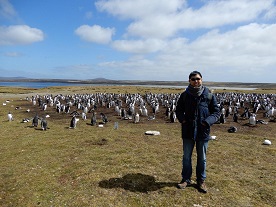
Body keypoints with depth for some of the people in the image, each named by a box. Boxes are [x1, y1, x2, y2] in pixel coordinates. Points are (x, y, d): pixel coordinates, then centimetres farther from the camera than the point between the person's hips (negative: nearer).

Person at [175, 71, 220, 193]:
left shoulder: (209, 96, -5)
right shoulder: (184, 95, -1)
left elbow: (216, 112, 1)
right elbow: (178, 110, 10)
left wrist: (208, 121, -17)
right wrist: (182, 119, -10)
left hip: (203, 132, -1)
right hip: (188, 132, 1)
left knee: (202, 158, 14)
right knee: (186, 157, 13)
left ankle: (201, 180, 33)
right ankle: (186, 179, 30)